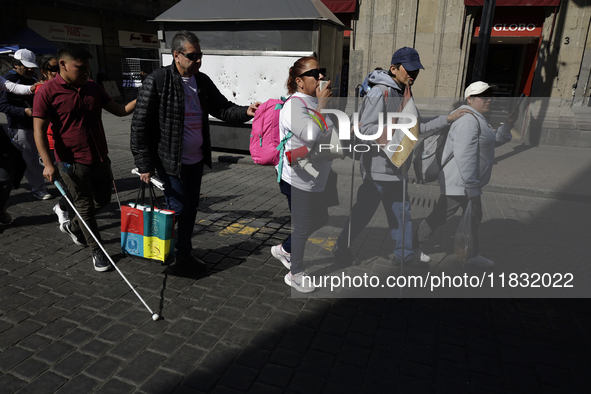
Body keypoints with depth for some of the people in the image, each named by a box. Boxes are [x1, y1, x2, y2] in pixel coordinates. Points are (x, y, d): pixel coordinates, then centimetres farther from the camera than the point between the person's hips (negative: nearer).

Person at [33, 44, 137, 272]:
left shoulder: (93, 88, 8)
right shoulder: (48, 92, -10)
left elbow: (120, 110, 12)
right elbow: (39, 130, -12)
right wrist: (48, 164, -20)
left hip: (100, 159, 6)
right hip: (73, 164, -6)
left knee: (103, 200, 18)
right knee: (85, 207, 5)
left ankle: (74, 227, 45)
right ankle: (97, 252, 21)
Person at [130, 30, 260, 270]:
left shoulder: (203, 81, 5)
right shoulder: (156, 81, -14)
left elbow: (222, 108, 9)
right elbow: (140, 125, -13)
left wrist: (246, 112, -12)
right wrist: (144, 164, -14)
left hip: (196, 160, 7)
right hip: (170, 160, -6)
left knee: (191, 207, 14)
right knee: (178, 207, -2)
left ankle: (184, 252, 33)